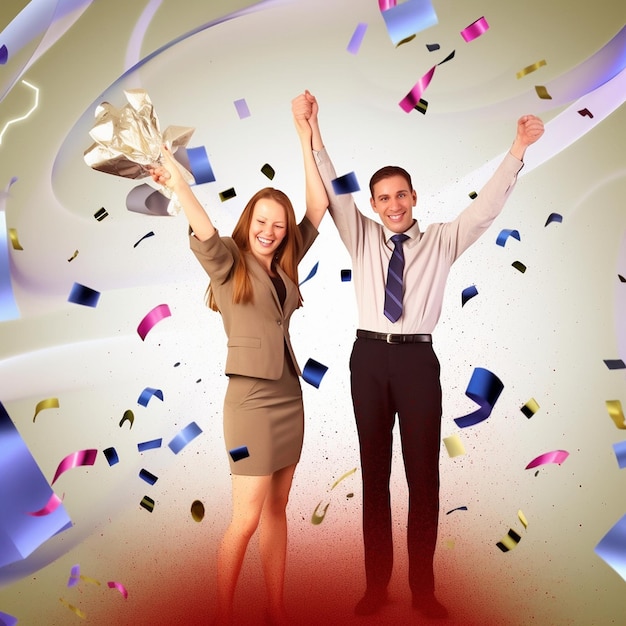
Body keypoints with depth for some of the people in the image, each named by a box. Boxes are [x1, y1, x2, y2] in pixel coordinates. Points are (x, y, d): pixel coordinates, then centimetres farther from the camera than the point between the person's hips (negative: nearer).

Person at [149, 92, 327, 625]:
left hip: (289, 394, 6)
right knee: (247, 518, -1)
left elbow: (319, 207, 8)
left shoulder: (284, 263, 10)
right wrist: (180, 186, -40)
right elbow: (204, 234, -25)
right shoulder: (228, 261, -4)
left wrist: (306, 144, 7)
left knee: (277, 509, 13)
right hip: (252, 397, -6)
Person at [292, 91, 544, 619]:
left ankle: (423, 587, 18)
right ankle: (376, 584, 21)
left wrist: (518, 150, -7)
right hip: (370, 357, 1)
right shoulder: (362, 237, 11)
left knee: (423, 475, 3)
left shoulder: (442, 241, 10)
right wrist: (312, 130, -4)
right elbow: (332, 191, 4)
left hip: (418, 359, -1)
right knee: (374, 472, 9)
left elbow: (487, 207, 1)